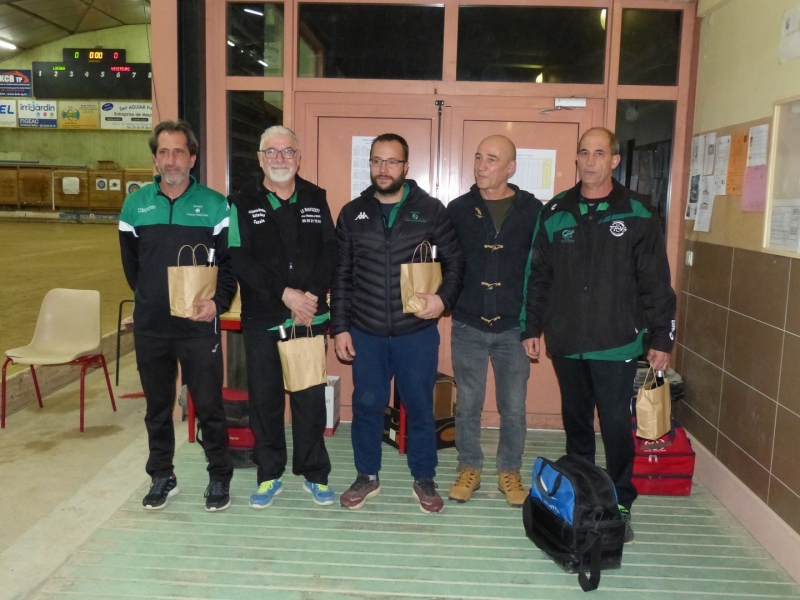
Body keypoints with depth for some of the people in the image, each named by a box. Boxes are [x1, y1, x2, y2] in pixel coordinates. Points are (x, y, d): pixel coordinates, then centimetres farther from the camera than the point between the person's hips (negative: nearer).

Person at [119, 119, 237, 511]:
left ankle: (219, 478, 21)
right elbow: (130, 264, 15)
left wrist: (218, 302, -17)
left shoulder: (214, 205, -2)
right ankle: (162, 477, 30)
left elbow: (230, 262, -3)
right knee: (157, 406, 14)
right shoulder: (135, 204, 6)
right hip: (150, 328, 3)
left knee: (209, 405, 4)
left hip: (199, 327, -3)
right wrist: (151, 300, 14)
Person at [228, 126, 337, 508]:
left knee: (310, 398, 7)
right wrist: (284, 293, -17)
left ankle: (314, 473, 22)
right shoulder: (242, 202, 0)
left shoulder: (316, 199, 7)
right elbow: (239, 260, -9)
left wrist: (311, 294, -13)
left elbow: (330, 251, 2)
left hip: (310, 317, 1)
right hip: (262, 319, -1)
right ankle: (269, 474, 24)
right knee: (265, 398, 8)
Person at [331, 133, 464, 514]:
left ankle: (424, 480, 28)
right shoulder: (352, 213, 4)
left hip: (417, 333, -1)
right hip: (365, 334, 2)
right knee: (366, 406, 12)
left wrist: (444, 298, -15)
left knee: (420, 407, 10)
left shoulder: (431, 210, -3)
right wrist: (340, 327, 3)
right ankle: (367, 477, 31)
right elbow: (341, 276, 6)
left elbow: (455, 262, 3)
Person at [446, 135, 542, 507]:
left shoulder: (532, 211, -3)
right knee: (467, 405, 11)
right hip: (468, 326, 1)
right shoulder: (458, 209, 0)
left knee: (513, 408, 9)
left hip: (514, 327, -1)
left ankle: (510, 472, 28)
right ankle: (469, 469, 28)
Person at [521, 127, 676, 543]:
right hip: (566, 342, 3)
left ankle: (621, 505, 19)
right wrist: (531, 328, 7)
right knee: (575, 422, 16)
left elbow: (656, 284, -2)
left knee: (616, 426, 2)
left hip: (616, 344, -3)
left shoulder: (637, 215, -3)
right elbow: (538, 277, 8)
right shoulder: (555, 213, 4)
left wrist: (661, 338, -4)